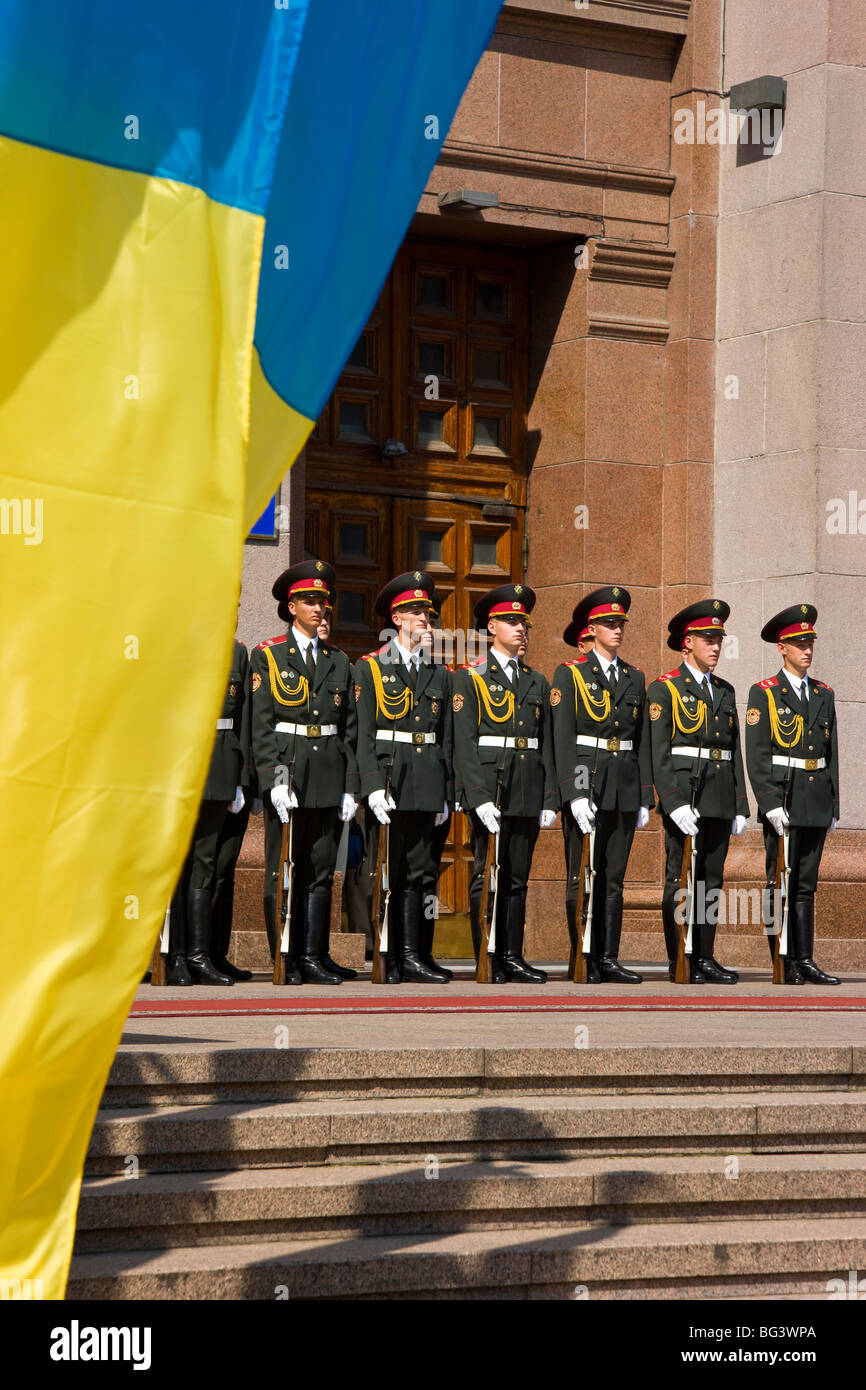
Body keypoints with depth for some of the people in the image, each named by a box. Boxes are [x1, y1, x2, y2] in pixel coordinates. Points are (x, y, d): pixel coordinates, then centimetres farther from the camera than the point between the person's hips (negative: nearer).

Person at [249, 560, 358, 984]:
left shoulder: (339, 662, 14)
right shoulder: (267, 656, 2)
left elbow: (349, 727, 12)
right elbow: (261, 725, -4)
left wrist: (350, 786, 5)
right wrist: (273, 778, -14)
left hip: (329, 776, 4)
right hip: (286, 770, -4)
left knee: (321, 869, 4)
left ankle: (314, 956, 8)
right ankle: (285, 960, 2)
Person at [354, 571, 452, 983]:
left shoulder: (440, 675, 15)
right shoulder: (370, 668, 3)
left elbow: (446, 739, 16)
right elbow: (363, 734, -4)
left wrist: (446, 794, 10)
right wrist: (373, 787, -14)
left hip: (426, 785, 4)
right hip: (387, 778, -4)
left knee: (416, 873, 3)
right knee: (385, 873, -1)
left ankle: (411, 955, 3)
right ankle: (386, 960, 3)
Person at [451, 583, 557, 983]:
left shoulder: (537, 683, 17)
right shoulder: (469, 678, 1)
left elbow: (546, 745, 15)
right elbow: (463, 743, -6)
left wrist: (549, 799, 6)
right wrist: (479, 797, -16)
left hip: (528, 795, 5)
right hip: (489, 788, -5)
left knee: (517, 878, 7)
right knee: (487, 877, -3)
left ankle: (513, 958, 10)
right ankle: (488, 963, -1)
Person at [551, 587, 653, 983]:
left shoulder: (635, 679, 15)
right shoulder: (570, 674, 0)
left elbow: (642, 742, 15)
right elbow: (562, 739, -6)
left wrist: (645, 798, 8)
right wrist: (574, 794, -15)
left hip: (625, 788, 4)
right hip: (585, 782, -4)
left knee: (613, 878, 5)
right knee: (582, 877, -2)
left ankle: (608, 958, 8)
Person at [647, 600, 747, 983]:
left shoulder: (725, 691, 17)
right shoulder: (663, 689, -2)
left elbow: (735, 752, 18)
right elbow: (657, 753, -9)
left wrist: (740, 806, 11)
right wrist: (674, 803, -18)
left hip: (720, 801, 6)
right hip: (683, 796, -6)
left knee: (711, 880, 7)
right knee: (681, 879, -6)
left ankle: (704, 958, 10)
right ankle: (680, 963, -4)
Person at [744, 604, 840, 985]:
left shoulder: (824, 694, 14)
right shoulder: (764, 693, -2)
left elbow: (832, 753, 16)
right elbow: (756, 756, -7)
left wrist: (833, 805, 10)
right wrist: (770, 803, -15)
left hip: (817, 804, 5)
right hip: (782, 800, -5)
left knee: (806, 885, 7)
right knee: (781, 883, -3)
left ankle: (805, 960, 7)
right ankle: (784, 964, -1)